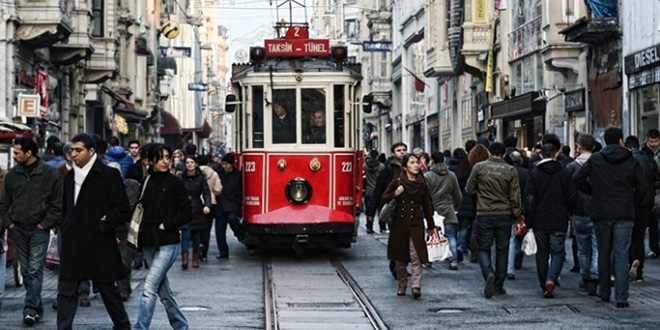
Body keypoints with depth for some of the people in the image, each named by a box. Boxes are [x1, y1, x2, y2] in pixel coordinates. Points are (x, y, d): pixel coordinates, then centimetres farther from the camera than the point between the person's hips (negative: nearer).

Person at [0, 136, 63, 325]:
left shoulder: (49, 173, -4)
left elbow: (57, 203, -3)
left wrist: (45, 223, -8)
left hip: (39, 230, -4)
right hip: (18, 230, 5)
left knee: (35, 270, -10)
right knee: (26, 271, 8)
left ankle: (30, 308, -11)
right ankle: (37, 307, 16)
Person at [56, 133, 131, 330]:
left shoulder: (109, 176, -7)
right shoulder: (69, 177, 12)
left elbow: (123, 210, -9)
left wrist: (102, 226, -12)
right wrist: (65, 229, 10)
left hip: (100, 246, -5)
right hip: (72, 246, 5)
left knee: (108, 290, 9)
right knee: (66, 292, 0)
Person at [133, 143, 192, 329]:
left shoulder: (174, 183, -5)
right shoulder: (146, 183, 9)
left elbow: (187, 213, -6)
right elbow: (141, 211, 16)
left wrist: (165, 224, -12)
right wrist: (141, 234, 3)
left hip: (167, 244, -6)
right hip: (149, 243, 6)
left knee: (149, 287, -15)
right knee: (163, 289, 13)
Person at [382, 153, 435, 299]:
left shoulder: (422, 185, 3)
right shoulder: (397, 183, 0)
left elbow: (427, 207, 10)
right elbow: (383, 198, 4)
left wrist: (431, 226, 13)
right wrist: (395, 194, -16)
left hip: (416, 225, -1)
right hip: (399, 225, 1)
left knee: (416, 257, -10)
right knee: (400, 258, 8)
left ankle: (416, 287, -14)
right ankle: (402, 285, 20)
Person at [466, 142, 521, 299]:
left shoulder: (479, 167, -4)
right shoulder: (510, 170, -2)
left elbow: (469, 189, 3)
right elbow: (515, 196, -1)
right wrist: (517, 217, 7)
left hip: (484, 215, -1)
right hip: (504, 215, 1)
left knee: (484, 248, 7)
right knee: (502, 250, 11)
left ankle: (489, 273, -20)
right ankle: (499, 286, 14)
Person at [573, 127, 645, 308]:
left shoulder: (595, 159, 0)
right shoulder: (631, 161, 0)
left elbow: (577, 178, -6)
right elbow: (640, 187, -2)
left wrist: (593, 192, 7)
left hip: (601, 214, 1)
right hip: (624, 215, -1)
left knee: (604, 254, 14)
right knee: (621, 255, -2)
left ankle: (604, 293, 23)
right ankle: (621, 297, -8)